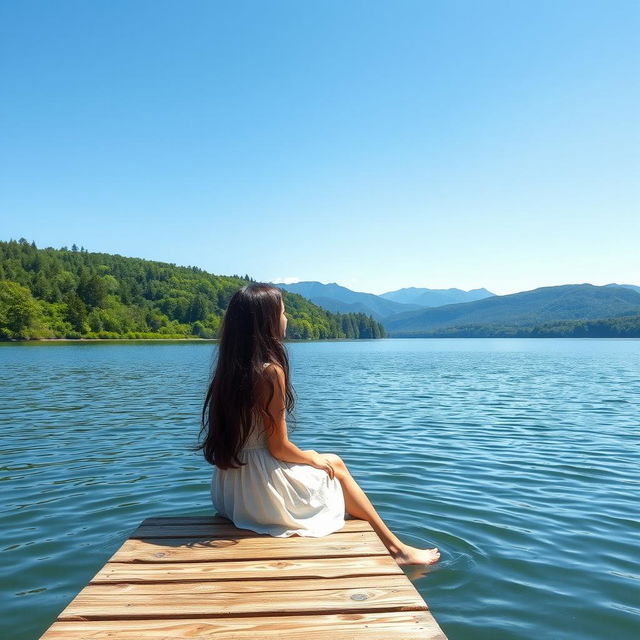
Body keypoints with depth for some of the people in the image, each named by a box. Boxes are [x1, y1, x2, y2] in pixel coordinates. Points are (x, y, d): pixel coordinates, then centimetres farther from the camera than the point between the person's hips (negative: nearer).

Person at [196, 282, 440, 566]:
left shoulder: (229, 369, 3)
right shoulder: (271, 370, -22)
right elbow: (279, 447, -18)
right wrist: (314, 459, 2)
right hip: (261, 488, -8)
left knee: (330, 464, 24)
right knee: (334, 464, 16)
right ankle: (396, 548, 29)